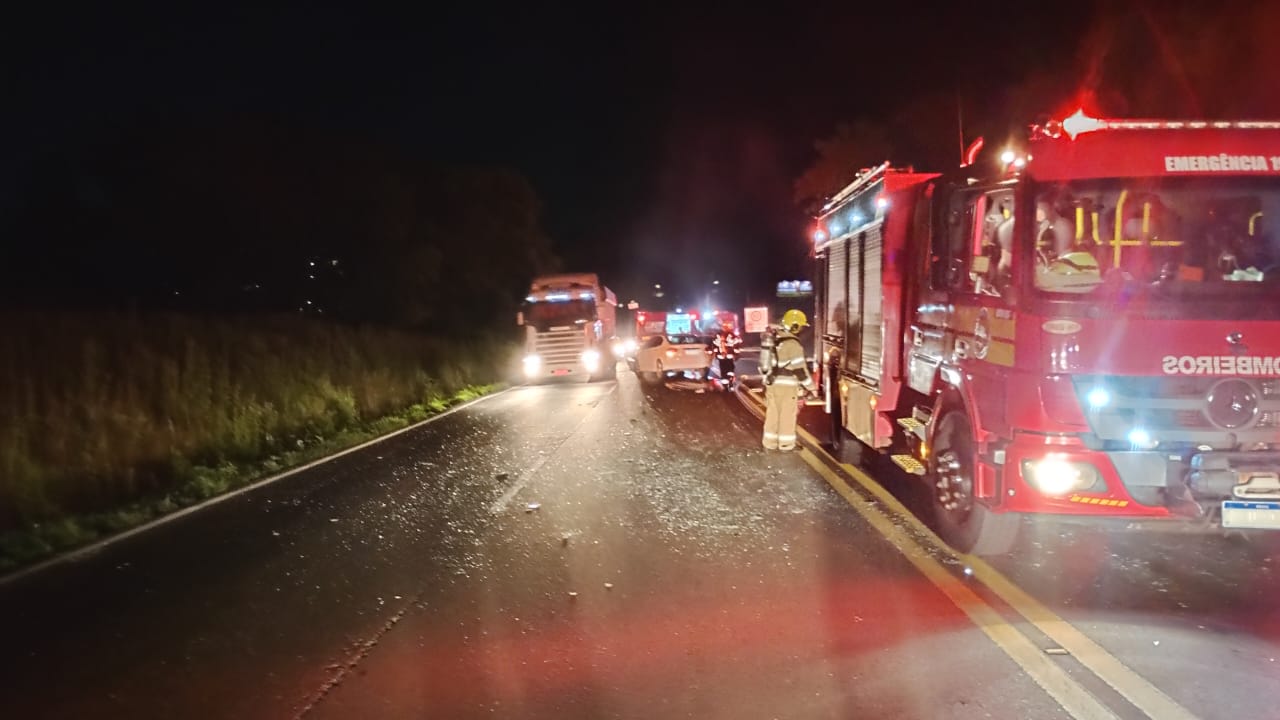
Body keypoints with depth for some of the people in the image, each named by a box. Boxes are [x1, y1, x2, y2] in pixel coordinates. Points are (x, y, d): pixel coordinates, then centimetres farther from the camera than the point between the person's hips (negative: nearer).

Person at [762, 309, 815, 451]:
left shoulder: (773, 339, 10)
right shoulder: (793, 344, -16)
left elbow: (766, 361, 17)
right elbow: (800, 368, -16)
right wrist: (810, 386, -9)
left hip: (771, 382, 8)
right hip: (786, 385, -8)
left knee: (772, 413, 13)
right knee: (787, 415, 2)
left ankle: (770, 443, 19)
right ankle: (786, 444, 8)